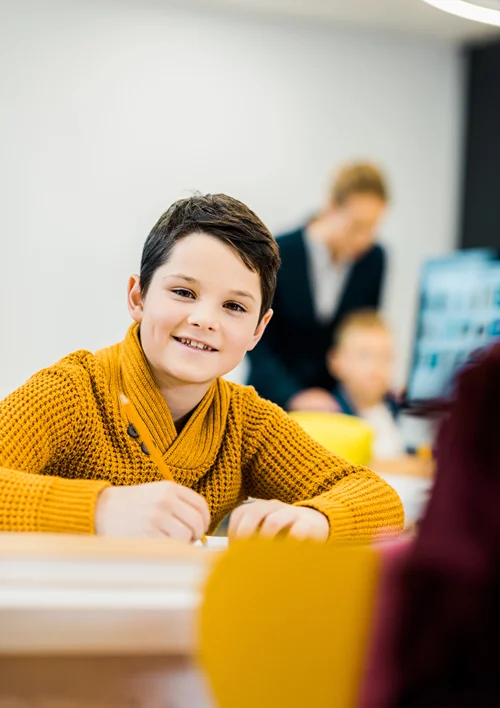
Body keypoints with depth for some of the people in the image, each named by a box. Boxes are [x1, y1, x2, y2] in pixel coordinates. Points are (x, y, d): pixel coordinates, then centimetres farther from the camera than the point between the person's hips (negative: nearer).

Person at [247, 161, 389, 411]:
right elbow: (257, 343, -9)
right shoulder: (278, 256, -10)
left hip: (334, 401, 4)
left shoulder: (374, 259, 0)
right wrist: (293, 397, -22)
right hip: (276, 398, -3)